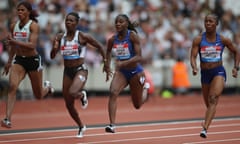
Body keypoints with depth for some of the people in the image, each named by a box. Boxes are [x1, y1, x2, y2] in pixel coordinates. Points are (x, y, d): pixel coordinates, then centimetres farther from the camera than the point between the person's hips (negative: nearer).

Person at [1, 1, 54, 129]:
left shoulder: (33, 25, -13)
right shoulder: (14, 26, 4)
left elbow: (32, 45, -26)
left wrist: (14, 41, -35)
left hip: (33, 60, -3)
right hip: (18, 60, 4)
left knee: (38, 95, 11)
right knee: (12, 87, -22)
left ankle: (47, 87, 48)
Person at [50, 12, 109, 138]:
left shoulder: (82, 36, -9)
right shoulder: (60, 37, 3)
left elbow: (100, 46, 1)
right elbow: (52, 56, 6)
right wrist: (54, 48, -15)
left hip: (80, 70, -5)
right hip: (67, 71, 5)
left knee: (72, 93, -32)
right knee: (68, 104, 8)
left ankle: (82, 95, 7)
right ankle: (81, 126, 32)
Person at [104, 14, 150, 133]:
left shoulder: (132, 36, -17)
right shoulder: (112, 39, -4)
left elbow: (139, 57, -23)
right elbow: (108, 52, 19)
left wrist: (123, 63, -36)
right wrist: (108, 68, 9)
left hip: (135, 72, -3)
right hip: (121, 72, 3)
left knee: (137, 105, 12)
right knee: (113, 92, -27)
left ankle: (145, 88, 47)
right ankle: (112, 125, -28)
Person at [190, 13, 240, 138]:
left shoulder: (223, 40, -2)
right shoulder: (198, 40, -3)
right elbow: (193, 57, -9)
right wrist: (194, 68, -30)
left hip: (219, 72, -3)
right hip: (205, 73, 3)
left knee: (213, 99, -24)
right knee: (208, 104, 13)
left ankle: (205, 128, -36)